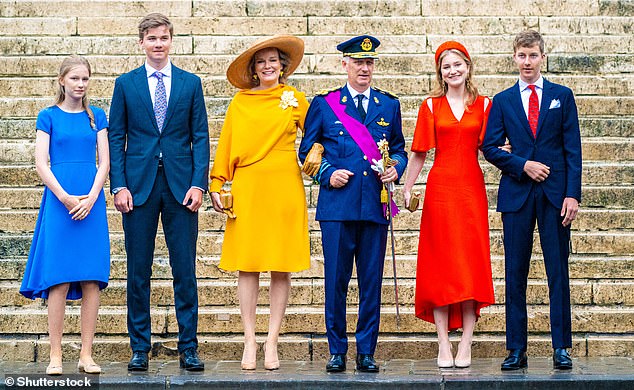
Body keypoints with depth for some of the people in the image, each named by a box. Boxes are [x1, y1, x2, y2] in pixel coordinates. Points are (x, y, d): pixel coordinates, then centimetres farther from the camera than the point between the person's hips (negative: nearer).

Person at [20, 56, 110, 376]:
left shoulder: (96, 116, 11)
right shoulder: (48, 116, 5)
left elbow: (104, 161, 6)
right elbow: (41, 163, -1)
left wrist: (91, 198, -8)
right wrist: (65, 198, -11)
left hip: (91, 201, 2)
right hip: (58, 200, -2)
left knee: (92, 280, -1)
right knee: (59, 279, -6)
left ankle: (86, 355, 5)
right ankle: (55, 355, 0)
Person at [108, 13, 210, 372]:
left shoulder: (191, 83, 9)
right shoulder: (126, 83, 9)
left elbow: (200, 137, 6)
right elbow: (116, 138, 6)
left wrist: (198, 183, -5)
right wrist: (119, 185, -4)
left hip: (181, 185, 0)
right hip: (139, 186, 0)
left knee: (186, 271, 1)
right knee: (138, 272, 4)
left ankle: (188, 348, 9)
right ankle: (140, 348, 13)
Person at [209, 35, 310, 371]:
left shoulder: (295, 99, 9)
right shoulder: (240, 102, 9)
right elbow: (226, 145, 8)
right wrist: (216, 185, 3)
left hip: (284, 188, 0)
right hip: (247, 189, 0)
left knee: (282, 267, 0)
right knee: (247, 265, -1)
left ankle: (272, 342, 8)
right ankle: (249, 342, 7)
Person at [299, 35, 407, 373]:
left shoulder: (389, 105, 14)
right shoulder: (324, 104, 8)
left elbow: (399, 148, 19)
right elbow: (307, 150, 12)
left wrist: (396, 168, -2)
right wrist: (327, 174, -4)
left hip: (376, 205, 2)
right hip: (337, 203, -2)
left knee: (371, 281, 3)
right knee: (335, 279, 0)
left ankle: (366, 351, 14)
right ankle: (337, 350, 12)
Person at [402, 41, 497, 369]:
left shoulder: (483, 105, 9)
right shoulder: (431, 106, 7)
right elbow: (419, 153, 6)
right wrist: (406, 189, 1)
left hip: (472, 188, 1)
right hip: (440, 188, -1)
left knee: (471, 262, -1)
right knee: (440, 263, -1)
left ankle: (466, 344, 3)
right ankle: (444, 344, 3)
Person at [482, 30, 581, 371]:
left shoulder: (562, 96, 8)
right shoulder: (502, 101, 10)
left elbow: (572, 149, 3)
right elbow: (489, 147, 5)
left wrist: (572, 194, -6)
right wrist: (522, 165, -9)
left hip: (555, 192, -1)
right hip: (516, 193, 1)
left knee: (558, 271, 0)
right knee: (515, 274, 2)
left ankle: (561, 348, 7)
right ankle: (516, 350, 8)